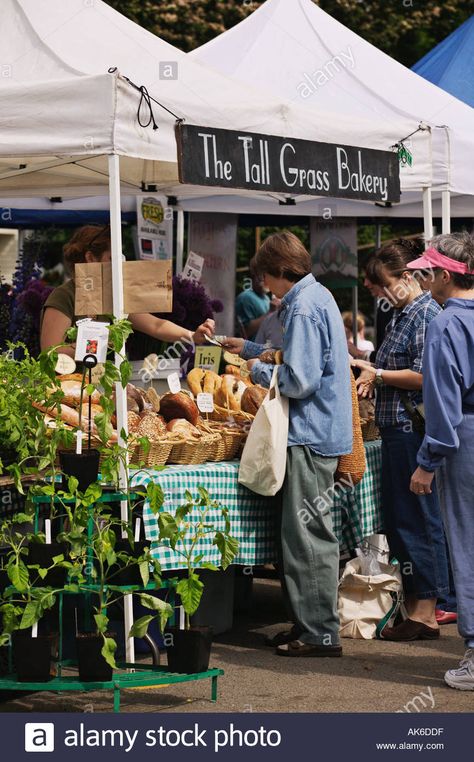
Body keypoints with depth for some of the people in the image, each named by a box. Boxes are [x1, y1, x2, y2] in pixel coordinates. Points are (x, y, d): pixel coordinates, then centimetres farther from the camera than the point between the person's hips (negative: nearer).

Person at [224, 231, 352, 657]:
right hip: (323, 431, 10)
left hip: (311, 436, -10)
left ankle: (320, 634, -3)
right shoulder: (318, 296, 14)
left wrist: (260, 371, -5)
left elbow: (300, 380, -22)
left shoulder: (303, 308, -17)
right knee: (304, 534, 14)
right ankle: (310, 624, 20)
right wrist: (252, 350, 30)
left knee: (307, 537, -6)